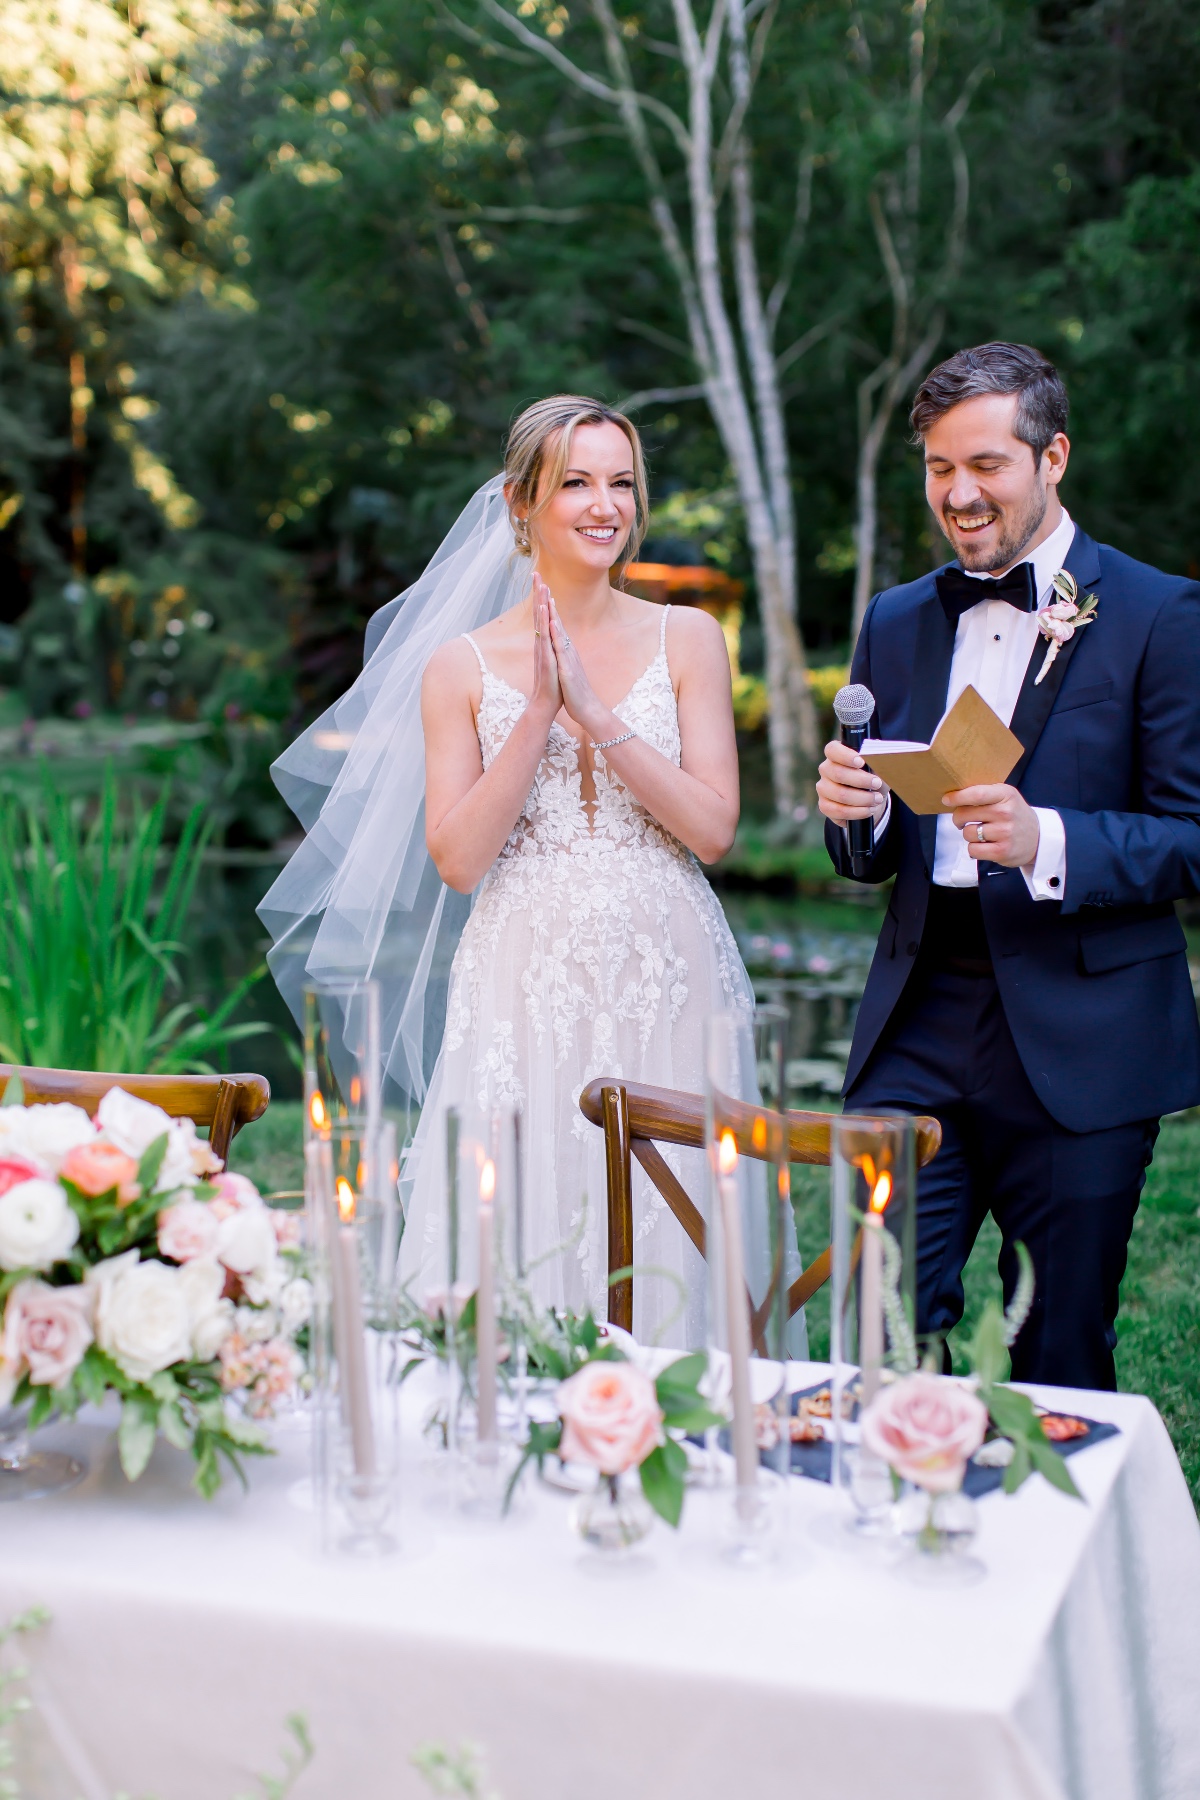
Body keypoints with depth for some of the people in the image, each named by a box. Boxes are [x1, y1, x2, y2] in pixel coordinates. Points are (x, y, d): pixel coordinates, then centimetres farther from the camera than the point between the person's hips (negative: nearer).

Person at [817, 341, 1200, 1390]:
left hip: (1081, 1049, -3)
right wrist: (852, 814, -8)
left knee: (1061, 1365, 7)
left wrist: (1047, 840, -23)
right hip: (917, 1036, 4)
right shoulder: (897, 622, 13)